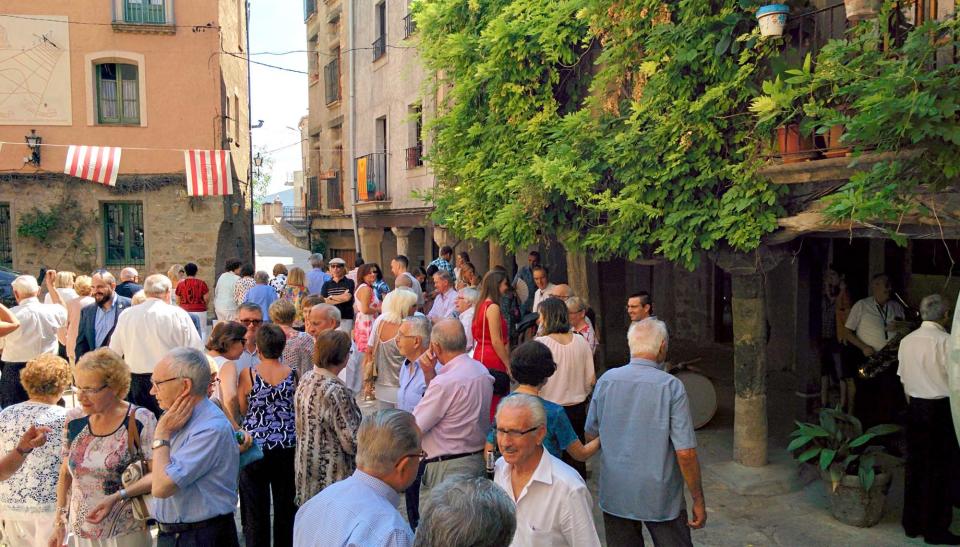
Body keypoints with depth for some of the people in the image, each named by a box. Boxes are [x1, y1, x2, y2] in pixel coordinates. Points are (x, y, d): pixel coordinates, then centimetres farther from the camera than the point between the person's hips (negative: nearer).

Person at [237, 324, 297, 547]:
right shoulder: (292, 375, -6)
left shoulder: (247, 375, -10)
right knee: (285, 505, 15)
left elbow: (241, 410, 1)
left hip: (255, 447, -1)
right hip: (287, 447, 2)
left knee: (255, 507, 11)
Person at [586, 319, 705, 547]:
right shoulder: (671, 386, -15)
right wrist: (698, 501, -5)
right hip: (661, 498, -3)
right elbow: (685, 453, -16)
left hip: (614, 494, 4)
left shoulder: (606, 380, -4)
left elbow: (590, 434, 6)